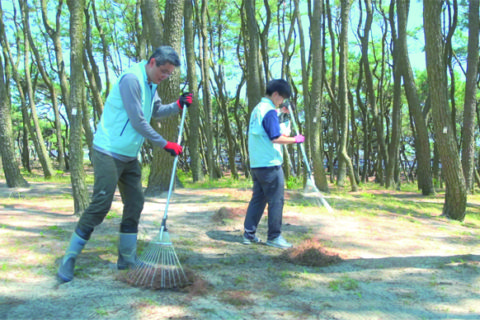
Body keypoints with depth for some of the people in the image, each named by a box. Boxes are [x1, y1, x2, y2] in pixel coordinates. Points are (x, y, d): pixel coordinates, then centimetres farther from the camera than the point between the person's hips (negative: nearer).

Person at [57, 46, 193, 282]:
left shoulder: (151, 85, 11)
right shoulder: (131, 79, -17)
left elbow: (156, 112, 26)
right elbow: (138, 122, -20)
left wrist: (178, 105, 8)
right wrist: (165, 145, -15)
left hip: (130, 156, 9)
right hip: (109, 153, -9)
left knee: (135, 204, 8)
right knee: (100, 204, -11)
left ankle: (127, 258, 19)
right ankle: (69, 258, 2)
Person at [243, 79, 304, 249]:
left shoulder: (257, 109, 17)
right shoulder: (269, 111, -13)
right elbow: (275, 138, -19)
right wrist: (295, 139, -7)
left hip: (256, 163, 9)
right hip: (270, 163, -9)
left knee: (258, 198, 14)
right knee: (276, 200, -1)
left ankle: (249, 233, 17)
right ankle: (274, 236, 5)